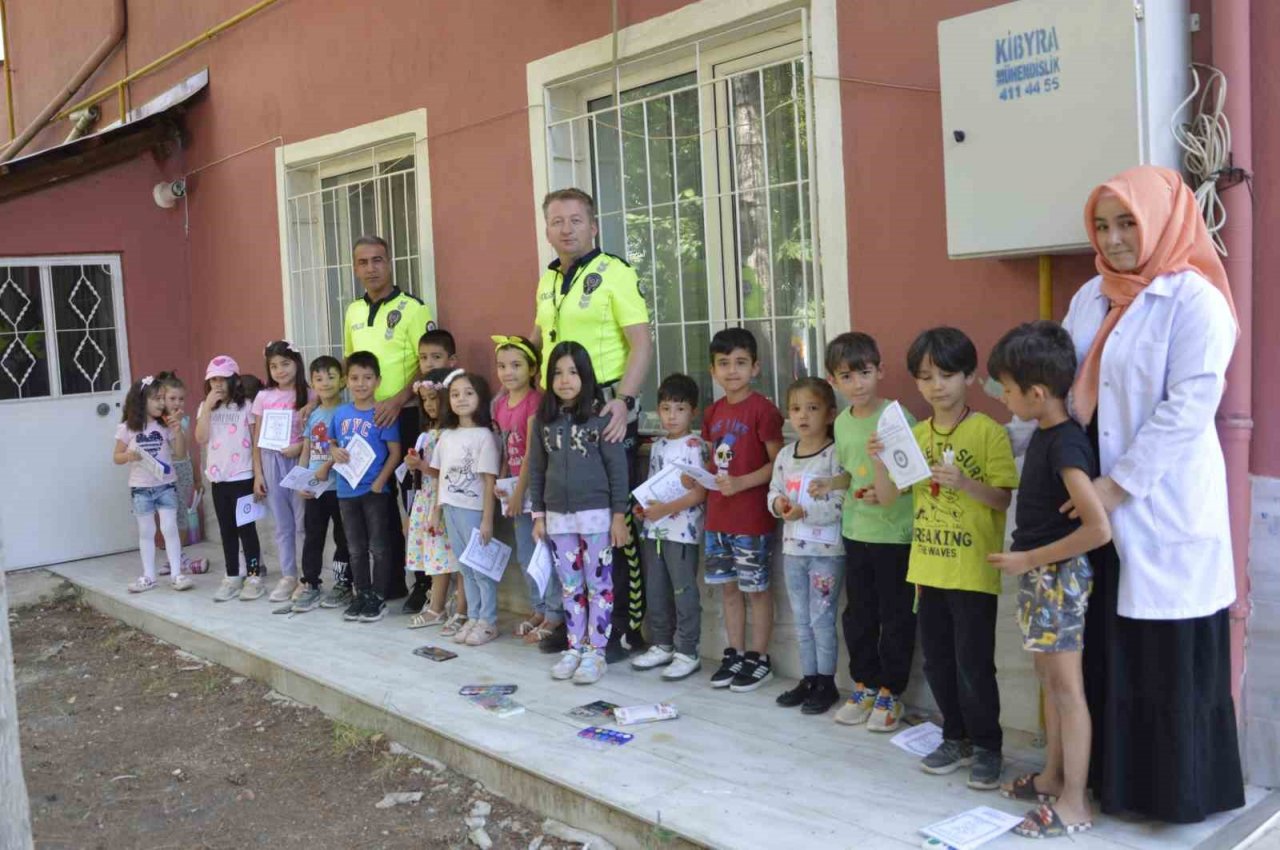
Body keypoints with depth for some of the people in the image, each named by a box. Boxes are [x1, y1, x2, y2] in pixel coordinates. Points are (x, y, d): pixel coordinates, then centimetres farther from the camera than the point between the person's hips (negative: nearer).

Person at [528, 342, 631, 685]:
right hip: (558, 516, 4)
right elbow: (536, 469, 11)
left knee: (598, 584, 3)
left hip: (596, 513, -4)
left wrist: (619, 515, -8)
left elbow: (618, 467, -6)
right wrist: (538, 514, 8)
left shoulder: (601, 415, -7)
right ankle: (575, 648, 20)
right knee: (571, 586, 12)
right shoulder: (544, 420, 6)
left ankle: (596, 652, 9)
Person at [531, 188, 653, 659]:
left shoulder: (614, 273, -7)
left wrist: (624, 400, -25)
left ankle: (627, 627, 7)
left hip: (604, 411, -7)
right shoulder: (547, 280, 14)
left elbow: (642, 343, -14)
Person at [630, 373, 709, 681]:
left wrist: (666, 508, -23)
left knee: (684, 593, 0)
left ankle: (687, 653, 9)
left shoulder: (695, 446, -10)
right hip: (654, 530, 7)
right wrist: (644, 506, 2)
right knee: (655, 592, 14)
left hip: (682, 531, -7)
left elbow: (700, 493, -16)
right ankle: (661, 645, 27)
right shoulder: (657, 446, 13)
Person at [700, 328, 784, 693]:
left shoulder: (762, 409, -12)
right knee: (728, 587, 14)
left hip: (752, 517, -7)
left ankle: (759, 658, 17)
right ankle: (734, 654, 26)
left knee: (756, 588, 5)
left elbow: (778, 463, -14)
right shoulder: (713, 412, 9)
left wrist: (741, 482, -21)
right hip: (717, 515, 7)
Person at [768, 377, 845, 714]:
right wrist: (778, 503, -9)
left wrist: (803, 511, -23)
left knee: (822, 619, 1)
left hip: (827, 551, -6)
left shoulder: (835, 455, -12)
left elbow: (840, 506, -17)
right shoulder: (785, 455, 7)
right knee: (801, 620, 13)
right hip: (793, 548, 6)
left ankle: (826, 683, 14)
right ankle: (809, 678, 25)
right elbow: (773, 492, 13)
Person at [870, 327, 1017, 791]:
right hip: (929, 567, 6)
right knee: (937, 662, 14)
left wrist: (964, 482, -29)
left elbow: (1004, 499, -12)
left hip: (974, 571, -5)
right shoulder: (914, 435, 7)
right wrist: (880, 462, -12)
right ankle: (957, 738, 29)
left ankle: (986, 746, 18)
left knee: (973, 665, 0)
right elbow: (888, 497, 6)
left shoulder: (988, 432, -9)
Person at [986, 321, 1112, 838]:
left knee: (1066, 687, -1)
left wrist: (1028, 559, -21)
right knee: (1049, 680, 18)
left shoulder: (1066, 445, -22)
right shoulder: (1043, 434, 5)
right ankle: (1053, 777, 32)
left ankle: (1074, 805, 10)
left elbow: (1098, 528, -27)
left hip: (1059, 577, -9)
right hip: (1038, 576, 9)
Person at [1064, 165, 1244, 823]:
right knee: (1110, 647, 11)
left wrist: (1119, 484, -17)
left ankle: (1182, 790, 17)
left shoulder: (1193, 300, -9)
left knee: (1172, 657, 2)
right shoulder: (1092, 298, 12)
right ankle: (1114, 775, 24)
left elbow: (1189, 406, -16)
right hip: (1100, 507, 6)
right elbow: (1068, 387, 15)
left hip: (1166, 510, -6)